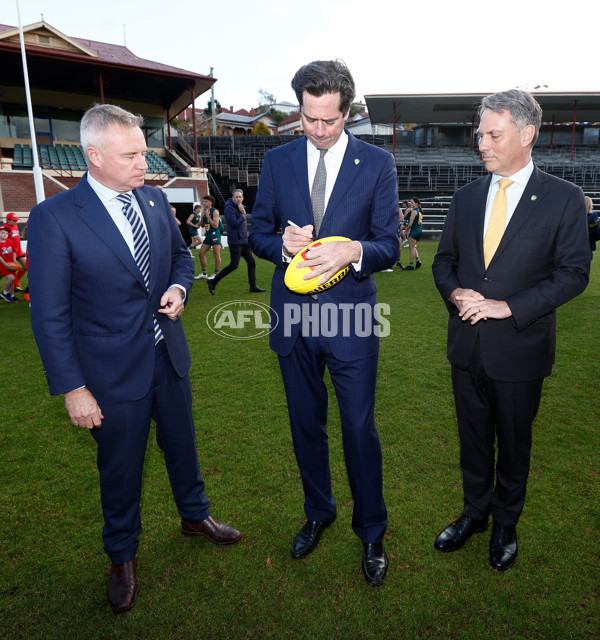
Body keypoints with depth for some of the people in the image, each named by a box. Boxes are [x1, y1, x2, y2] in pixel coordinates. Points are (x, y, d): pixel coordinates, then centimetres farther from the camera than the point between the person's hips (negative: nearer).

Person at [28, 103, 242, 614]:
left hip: (170, 358, 5)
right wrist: (72, 388, -14)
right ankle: (123, 556, 42)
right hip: (113, 371, -4)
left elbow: (181, 255, 16)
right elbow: (50, 315, -14)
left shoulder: (156, 200, 1)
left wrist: (179, 288, -7)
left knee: (182, 444, 23)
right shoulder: (54, 217, -16)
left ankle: (195, 515, 51)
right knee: (121, 467, 15)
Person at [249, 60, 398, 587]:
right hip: (294, 316, 3)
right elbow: (258, 232, 8)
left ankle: (372, 532, 31)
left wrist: (352, 251, -25)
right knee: (306, 425, 17)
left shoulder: (377, 163, -1)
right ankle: (318, 513, 42)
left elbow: (390, 245, -3)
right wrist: (282, 243, -15)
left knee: (360, 430, 5)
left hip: (351, 317, -2)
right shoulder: (277, 161, 6)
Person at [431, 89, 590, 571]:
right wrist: (455, 293, -12)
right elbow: (444, 260, 10)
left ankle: (505, 524, 38)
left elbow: (573, 273, -10)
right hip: (467, 345, 4)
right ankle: (474, 513, 40)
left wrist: (507, 307, -20)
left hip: (519, 347, -3)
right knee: (473, 438, 18)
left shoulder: (564, 199, -6)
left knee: (514, 443, 15)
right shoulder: (467, 197, 6)